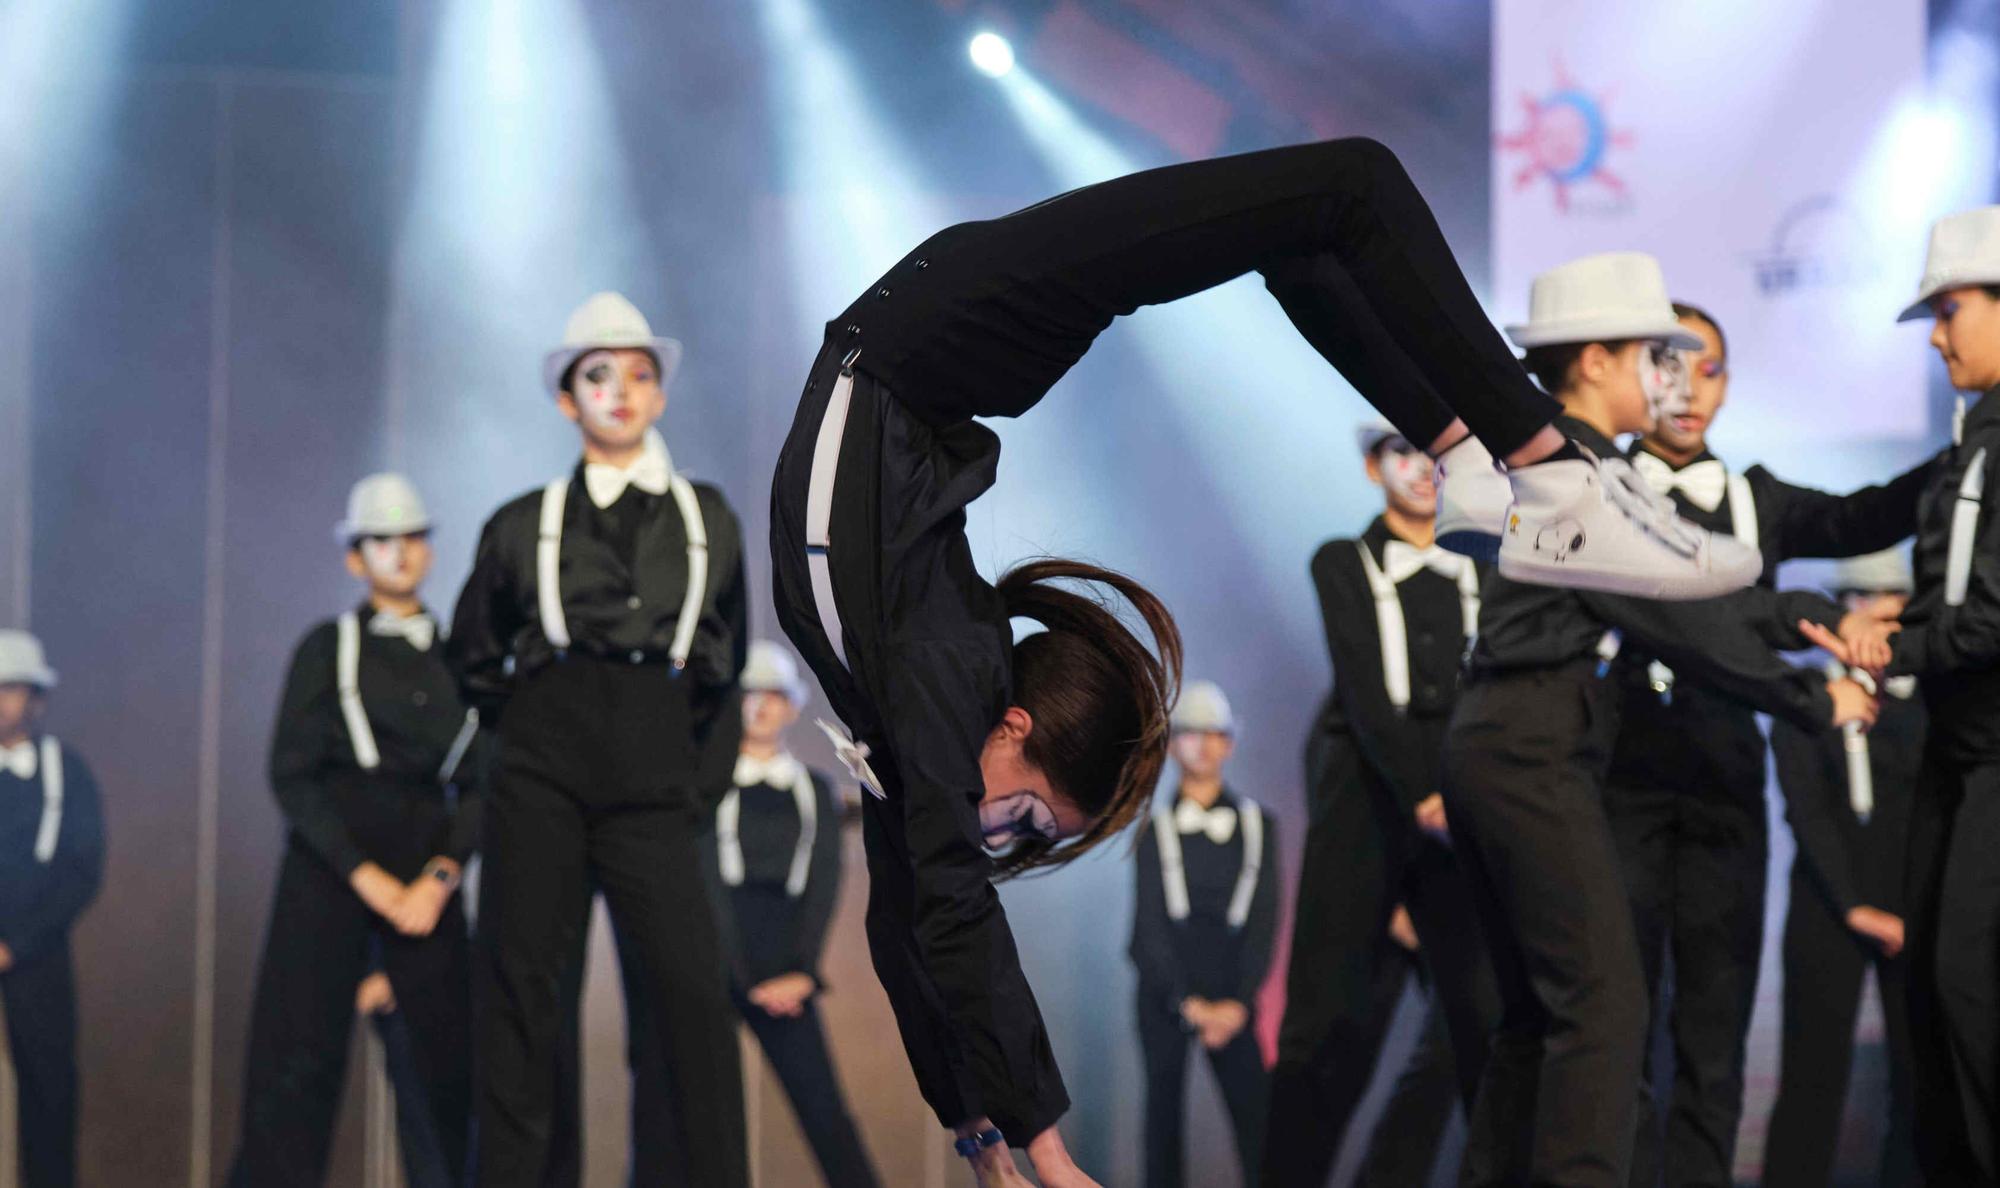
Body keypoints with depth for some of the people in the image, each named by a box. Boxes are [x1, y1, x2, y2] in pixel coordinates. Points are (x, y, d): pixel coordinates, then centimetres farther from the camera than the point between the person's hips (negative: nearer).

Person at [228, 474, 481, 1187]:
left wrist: (441, 876, -7)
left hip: (426, 869, 2)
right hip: (330, 862, -2)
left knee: (460, 1059, -4)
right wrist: (365, 877, -10)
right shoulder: (327, 647, 6)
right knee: (299, 1056, -7)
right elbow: (291, 774, -1)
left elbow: (479, 782, 9)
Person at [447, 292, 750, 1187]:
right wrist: (532, 728, 12)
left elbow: (726, 665, 19)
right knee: (523, 994, -2)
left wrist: (704, 785, 11)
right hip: (541, 781, 0)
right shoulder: (523, 527, 10)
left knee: (694, 993, -13)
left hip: (653, 785, 0)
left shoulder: (707, 518, 13)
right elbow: (473, 659, 21)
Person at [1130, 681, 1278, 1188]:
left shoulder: (1258, 826, 8)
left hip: (1231, 998, 1)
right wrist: (1186, 1002, -10)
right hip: (1164, 991, -1)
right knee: (1164, 1108, -1)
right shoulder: (1155, 832, 4)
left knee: (1256, 1110, -10)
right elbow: (1149, 925, -1)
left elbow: (1264, 920, 4)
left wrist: (1240, 1002, -7)